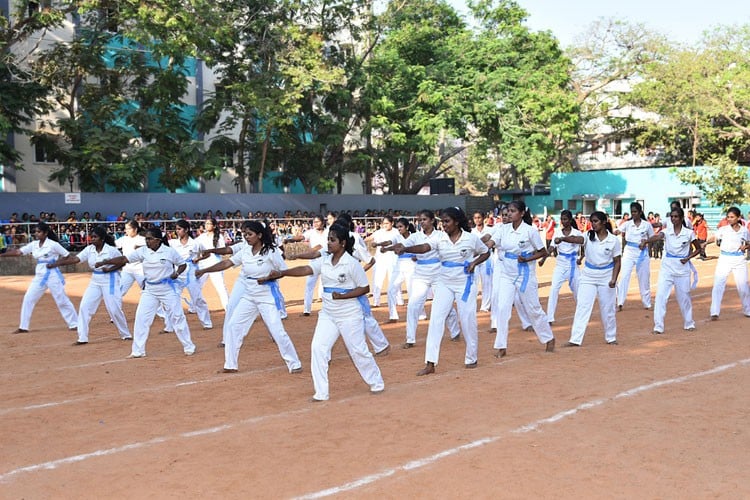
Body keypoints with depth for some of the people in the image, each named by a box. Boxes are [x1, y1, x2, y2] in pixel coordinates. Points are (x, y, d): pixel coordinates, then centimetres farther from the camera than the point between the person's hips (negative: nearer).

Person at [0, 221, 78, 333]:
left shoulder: (53, 244, -11)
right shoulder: (33, 245, 5)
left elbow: (67, 256, -7)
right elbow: (18, 252, 1)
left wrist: (56, 263, -15)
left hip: (52, 275, -6)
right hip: (39, 276, 6)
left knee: (62, 300, -1)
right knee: (28, 299, 3)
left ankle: (74, 324, 9)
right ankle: (23, 327, 11)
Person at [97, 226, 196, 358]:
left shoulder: (170, 251, -10)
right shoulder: (142, 251, -4)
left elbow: (183, 264, 2)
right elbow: (124, 259, -8)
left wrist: (176, 273, -18)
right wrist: (104, 262, -16)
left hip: (167, 288, -3)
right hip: (149, 290, 3)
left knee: (177, 317, 1)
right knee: (141, 318, -1)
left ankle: (189, 347, 15)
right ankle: (138, 351, 9)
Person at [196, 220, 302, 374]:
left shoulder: (271, 251, -13)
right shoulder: (245, 251, 2)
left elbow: (284, 271, -8)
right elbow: (226, 263, 0)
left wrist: (268, 278, -22)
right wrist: (204, 270, -7)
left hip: (267, 296, -6)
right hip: (248, 296, 6)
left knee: (277, 331, -9)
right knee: (233, 326, 5)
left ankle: (295, 364, 6)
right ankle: (230, 365, 17)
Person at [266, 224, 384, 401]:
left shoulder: (352, 263, -13)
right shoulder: (324, 261, 2)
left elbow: (365, 288, -10)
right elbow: (305, 269, -11)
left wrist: (343, 296, -20)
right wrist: (282, 272, -25)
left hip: (350, 314, -5)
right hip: (328, 314, 5)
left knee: (358, 350, 5)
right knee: (318, 348, -5)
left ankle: (377, 383, 28)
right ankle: (321, 392, 4)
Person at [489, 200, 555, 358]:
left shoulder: (530, 230, -10)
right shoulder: (504, 229, 1)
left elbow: (543, 252, -3)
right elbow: (490, 244, -10)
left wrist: (527, 259, -17)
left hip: (525, 275, -4)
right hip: (507, 275, 4)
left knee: (533, 309, 8)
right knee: (502, 308, -6)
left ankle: (549, 338, 30)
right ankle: (501, 346, 1)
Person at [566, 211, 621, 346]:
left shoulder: (614, 240, -7)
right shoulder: (589, 236, -5)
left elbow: (617, 261, -3)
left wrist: (614, 279, -13)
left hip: (606, 276, -1)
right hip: (588, 275, 1)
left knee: (607, 309, 9)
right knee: (582, 307, -5)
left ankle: (611, 338, 29)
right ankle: (575, 339, -5)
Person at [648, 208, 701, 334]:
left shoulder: (689, 233, -3)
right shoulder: (667, 231, -4)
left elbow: (698, 249, 8)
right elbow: (657, 236, -26)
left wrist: (688, 258, -8)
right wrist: (646, 241, -47)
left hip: (682, 267, 0)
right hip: (667, 266, 0)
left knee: (684, 296, 11)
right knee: (661, 295, -10)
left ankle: (689, 323, 32)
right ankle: (658, 326, -6)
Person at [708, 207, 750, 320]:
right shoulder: (723, 229, -2)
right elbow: (714, 238, -12)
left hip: (739, 259, 2)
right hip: (724, 259, -2)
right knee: (718, 285, -10)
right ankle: (714, 312, -7)